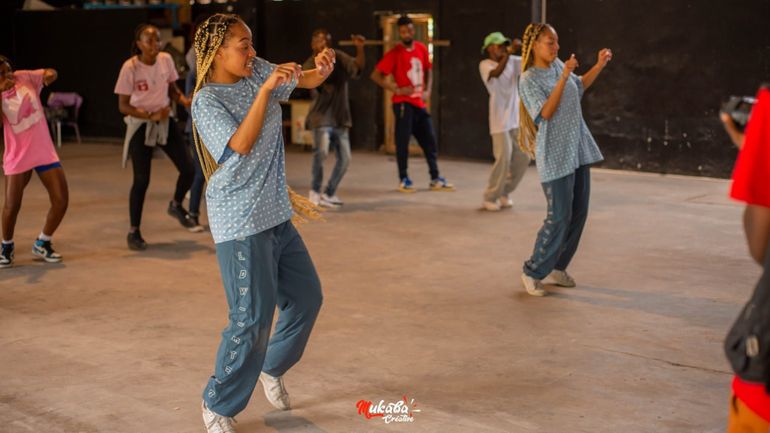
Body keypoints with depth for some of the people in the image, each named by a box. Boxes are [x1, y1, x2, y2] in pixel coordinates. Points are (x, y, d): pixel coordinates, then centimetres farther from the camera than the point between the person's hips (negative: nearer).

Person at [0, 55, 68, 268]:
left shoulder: (24, 77, -2)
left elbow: (51, 74, 6)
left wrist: (49, 75, -19)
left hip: (45, 153, 3)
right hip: (18, 158, -3)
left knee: (61, 200, -2)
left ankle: (42, 243, 19)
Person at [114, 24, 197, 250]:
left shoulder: (166, 59, -5)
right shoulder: (130, 67, -18)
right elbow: (123, 106, -14)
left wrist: (184, 100, -12)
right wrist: (151, 116, -26)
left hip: (165, 121, 5)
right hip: (141, 126, -4)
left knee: (188, 169, -1)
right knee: (141, 180, -5)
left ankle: (176, 205, 30)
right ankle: (134, 232, 11)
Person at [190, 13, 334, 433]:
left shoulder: (257, 72, 4)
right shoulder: (206, 102, -15)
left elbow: (307, 81, 12)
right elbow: (241, 145, -27)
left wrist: (322, 69, -11)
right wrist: (265, 89, -30)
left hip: (277, 217, 8)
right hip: (241, 226, -8)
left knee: (307, 297, 17)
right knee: (252, 319, -6)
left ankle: (272, 368, 40)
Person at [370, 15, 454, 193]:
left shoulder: (422, 49, 6)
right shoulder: (394, 53, -10)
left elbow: (428, 70, 19)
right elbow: (375, 75, -12)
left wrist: (427, 91, 3)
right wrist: (397, 89, -17)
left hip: (419, 103, 6)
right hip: (403, 103, -6)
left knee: (429, 140, 8)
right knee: (403, 140, -3)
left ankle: (435, 179, 16)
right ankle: (403, 179, 8)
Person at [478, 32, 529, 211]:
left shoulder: (513, 61, 7)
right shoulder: (485, 65, -7)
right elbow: (496, 73, -29)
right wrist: (509, 52, -35)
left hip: (517, 119, 6)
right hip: (500, 121, -6)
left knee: (522, 158, 5)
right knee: (503, 159, -11)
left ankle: (504, 193, 22)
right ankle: (490, 197, 5)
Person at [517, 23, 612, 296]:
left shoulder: (558, 65, 8)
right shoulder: (528, 80, -13)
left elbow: (579, 86, 26)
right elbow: (546, 113, -25)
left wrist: (599, 65, 12)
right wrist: (563, 78, -28)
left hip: (578, 150, 8)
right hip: (554, 156, -8)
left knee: (579, 213, 10)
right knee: (559, 217, -8)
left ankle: (557, 266, 23)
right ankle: (533, 272, 6)